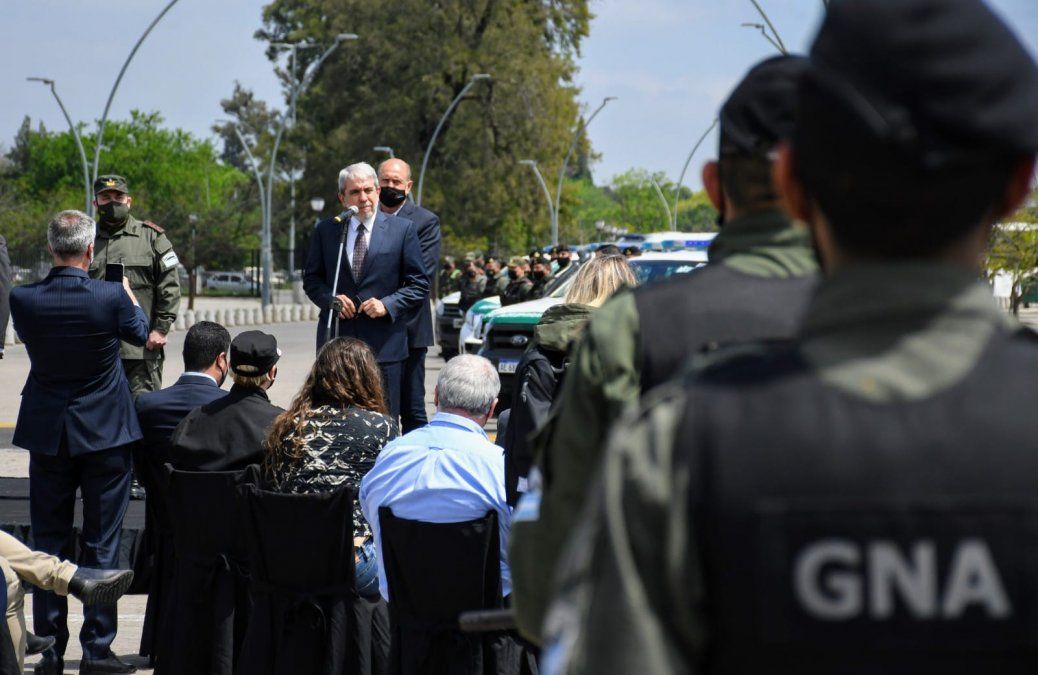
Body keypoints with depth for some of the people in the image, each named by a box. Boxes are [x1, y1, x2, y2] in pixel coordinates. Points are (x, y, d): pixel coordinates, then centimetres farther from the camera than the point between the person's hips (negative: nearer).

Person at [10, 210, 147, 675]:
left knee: (48, 543, 10)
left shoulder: (22, 300, -11)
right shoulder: (111, 297, -16)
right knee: (102, 543, 6)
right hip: (105, 432, -2)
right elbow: (140, 332, 6)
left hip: (47, 435, 2)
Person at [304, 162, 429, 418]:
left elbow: (419, 284, 3)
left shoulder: (403, 229, 2)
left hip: (384, 344, -2)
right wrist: (330, 299, -8)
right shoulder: (325, 231, 9)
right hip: (335, 339, 2)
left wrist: (387, 305, -13)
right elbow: (312, 279, 13)